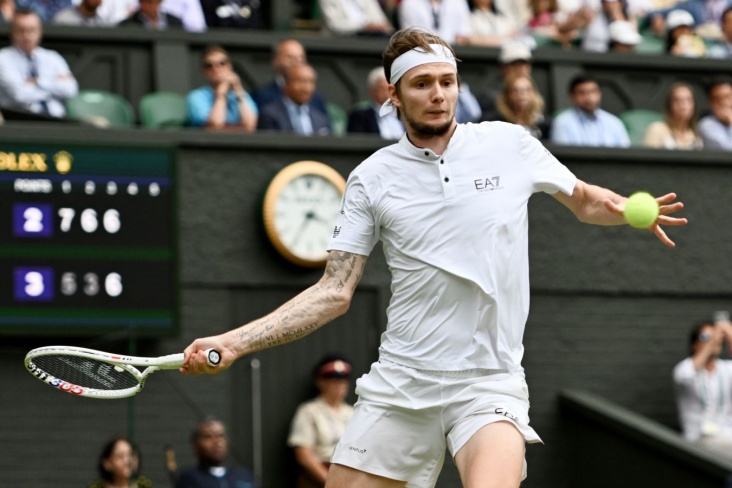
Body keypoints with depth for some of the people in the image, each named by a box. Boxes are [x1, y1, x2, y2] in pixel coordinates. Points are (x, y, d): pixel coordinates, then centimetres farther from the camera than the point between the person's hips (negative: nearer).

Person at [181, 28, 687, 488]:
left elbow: (583, 199, 19)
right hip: (398, 387, 2)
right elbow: (334, 293, 2)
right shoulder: (372, 179, 4)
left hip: (489, 386, -2)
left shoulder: (509, 144, 3)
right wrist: (234, 343, -8)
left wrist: (628, 209, -4)